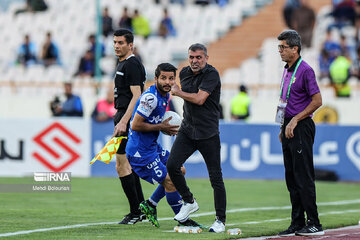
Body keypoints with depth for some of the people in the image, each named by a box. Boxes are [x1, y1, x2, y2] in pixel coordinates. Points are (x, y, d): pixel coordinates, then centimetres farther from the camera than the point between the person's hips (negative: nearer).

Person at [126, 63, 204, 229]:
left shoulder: (165, 95, 8)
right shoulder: (150, 97, -23)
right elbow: (135, 125, -25)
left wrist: (166, 127, 3)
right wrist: (160, 127, -17)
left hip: (152, 146, 10)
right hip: (141, 151, -10)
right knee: (170, 181, -9)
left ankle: (150, 204, 21)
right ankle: (183, 220, 6)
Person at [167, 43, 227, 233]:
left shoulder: (211, 74, -12)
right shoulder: (185, 73, 9)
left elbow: (199, 99, -22)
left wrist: (178, 92, -8)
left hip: (208, 133, -6)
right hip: (187, 130, 6)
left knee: (215, 176, -3)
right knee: (171, 165, -9)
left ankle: (220, 220, 5)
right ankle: (189, 202, 12)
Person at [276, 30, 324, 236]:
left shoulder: (305, 70, -13)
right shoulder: (287, 70, 15)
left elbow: (317, 101, -17)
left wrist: (295, 121, -16)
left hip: (301, 128, -10)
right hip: (289, 128, 10)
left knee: (304, 177, -10)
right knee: (292, 178, 10)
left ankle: (314, 224, -7)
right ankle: (297, 224, 14)